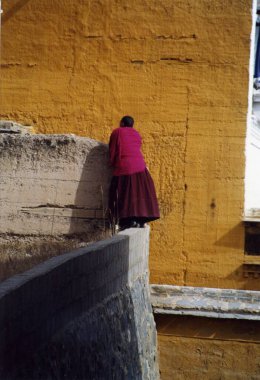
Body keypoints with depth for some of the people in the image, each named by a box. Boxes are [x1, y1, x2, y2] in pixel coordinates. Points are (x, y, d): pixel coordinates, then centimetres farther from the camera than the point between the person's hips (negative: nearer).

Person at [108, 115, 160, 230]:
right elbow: (137, 150, 16)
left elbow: (112, 151, 4)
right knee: (139, 193, 9)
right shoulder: (136, 134, 17)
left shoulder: (117, 132, 5)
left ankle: (129, 219, -13)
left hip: (123, 167, -4)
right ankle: (140, 219, 5)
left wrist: (113, 164, 19)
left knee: (125, 194, -3)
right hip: (139, 166, 4)